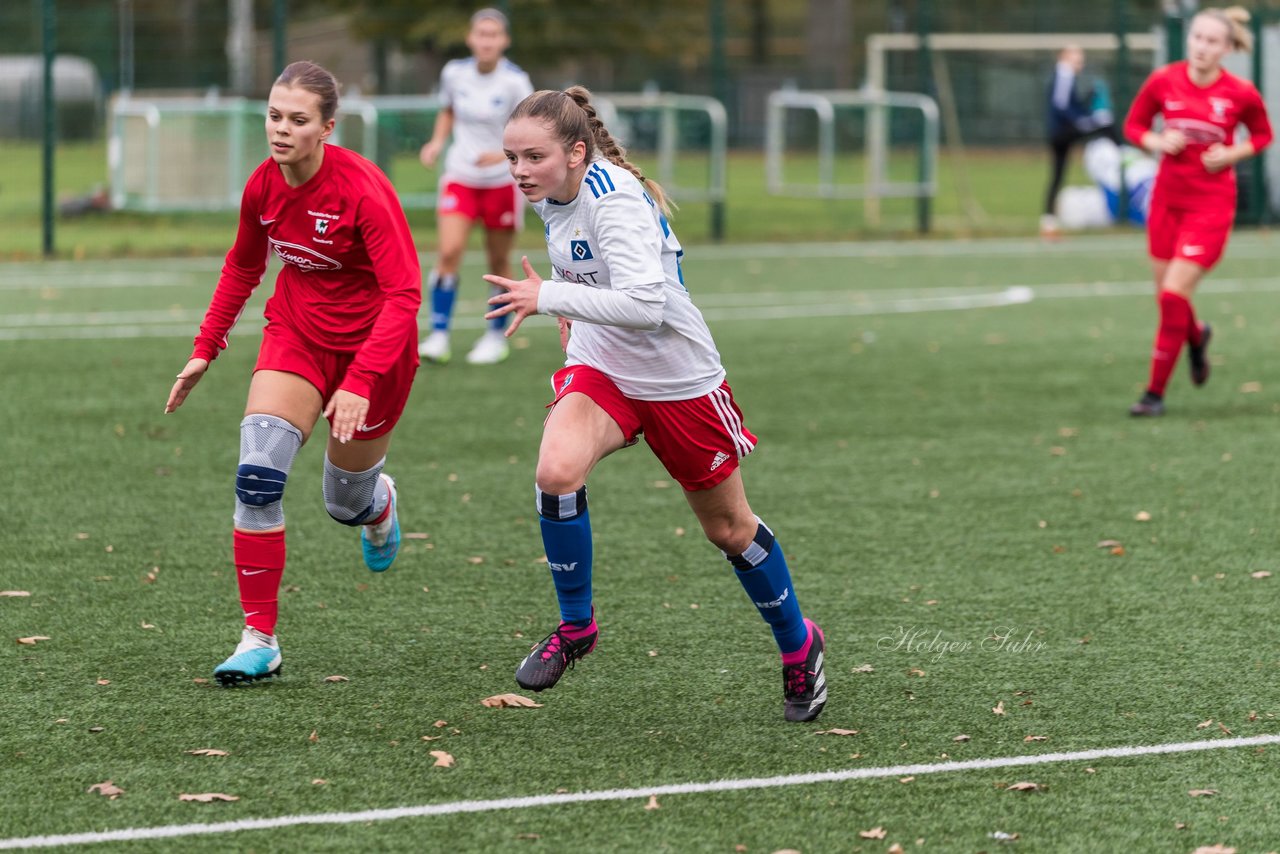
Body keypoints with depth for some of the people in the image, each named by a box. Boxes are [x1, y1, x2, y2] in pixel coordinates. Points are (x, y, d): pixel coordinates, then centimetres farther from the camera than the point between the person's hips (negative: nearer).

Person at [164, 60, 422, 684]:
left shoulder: (363, 189, -26)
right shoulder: (263, 187, -8)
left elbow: (404, 294, -29)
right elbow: (242, 268, 12)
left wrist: (360, 381, -38)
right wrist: (205, 350, 7)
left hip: (372, 345, -4)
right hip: (297, 334, 4)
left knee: (346, 504, 9)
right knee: (256, 477, -18)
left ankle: (379, 502, 50)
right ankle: (259, 639, -13)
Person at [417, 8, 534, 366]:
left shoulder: (515, 81, -14)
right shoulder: (454, 73, -4)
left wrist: (504, 154, -30)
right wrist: (437, 142, -1)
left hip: (502, 180, -2)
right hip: (460, 176, 2)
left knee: (499, 262, 7)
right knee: (449, 252, -15)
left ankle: (497, 335, 25)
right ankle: (438, 335, -12)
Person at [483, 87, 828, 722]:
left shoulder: (615, 201, -28)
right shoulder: (552, 196, -3)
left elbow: (645, 304, -40)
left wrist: (548, 298, -38)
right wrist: (572, 317, 7)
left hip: (679, 380, -5)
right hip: (600, 370, 5)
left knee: (729, 529, 11)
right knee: (556, 472, -26)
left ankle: (798, 647, 35)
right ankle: (575, 625, -7)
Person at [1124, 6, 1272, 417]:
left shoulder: (1241, 94, -10)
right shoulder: (1163, 82, -6)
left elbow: (1263, 135, 7)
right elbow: (1133, 125, 8)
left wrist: (1232, 153, -11)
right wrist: (1158, 142, -13)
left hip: (1211, 202, -3)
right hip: (1167, 196, 3)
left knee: (1174, 295, -12)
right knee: (1165, 295, 11)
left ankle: (1155, 393, -1)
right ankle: (1196, 337, 48)